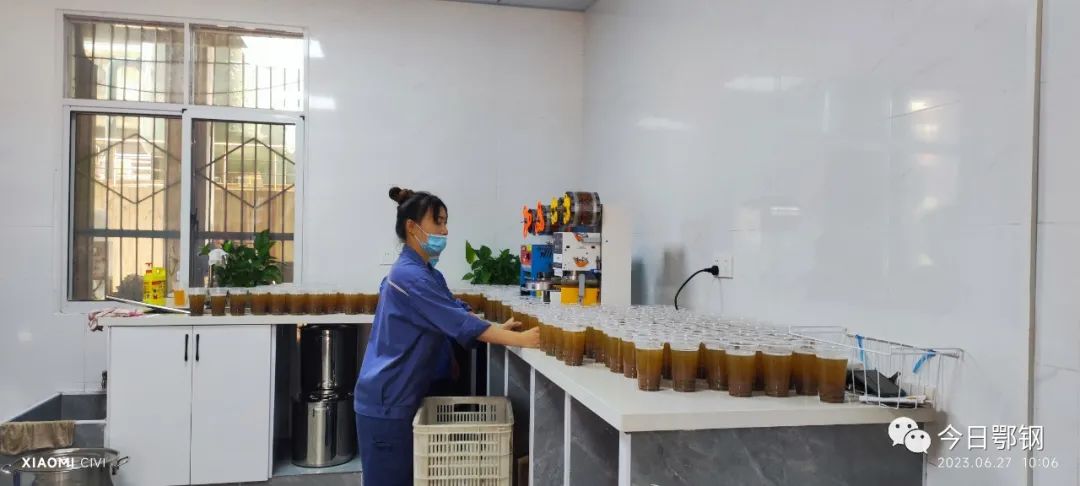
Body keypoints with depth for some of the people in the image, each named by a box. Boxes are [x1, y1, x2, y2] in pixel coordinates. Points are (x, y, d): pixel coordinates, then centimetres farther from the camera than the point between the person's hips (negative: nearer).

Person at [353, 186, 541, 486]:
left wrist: (498, 329, -5)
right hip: (387, 401, -10)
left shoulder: (425, 273, 13)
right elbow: (459, 322, -25)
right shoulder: (409, 276, -20)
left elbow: (456, 312, 10)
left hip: (402, 397, 10)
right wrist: (519, 340, -26)